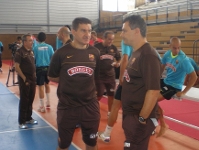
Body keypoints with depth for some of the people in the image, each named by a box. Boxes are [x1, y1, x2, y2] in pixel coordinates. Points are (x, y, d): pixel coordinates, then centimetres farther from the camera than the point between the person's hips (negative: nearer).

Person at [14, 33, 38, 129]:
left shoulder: (31, 51, 10)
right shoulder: (19, 52, -13)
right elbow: (16, 67, -17)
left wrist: (34, 75, 12)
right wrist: (24, 78, -18)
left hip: (32, 79, 7)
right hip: (24, 80, -7)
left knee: (31, 100, 14)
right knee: (24, 101, -1)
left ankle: (28, 118, 27)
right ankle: (21, 122, 10)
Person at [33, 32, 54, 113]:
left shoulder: (36, 48, -6)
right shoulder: (49, 47, 0)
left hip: (39, 68, -3)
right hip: (48, 68, 3)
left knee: (41, 87, 1)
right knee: (47, 84, 24)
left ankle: (42, 107, 6)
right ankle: (48, 102, 29)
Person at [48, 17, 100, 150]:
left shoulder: (95, 53, -1)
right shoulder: (61, 53, -9)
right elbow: (52, 77, 2)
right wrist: (70, 82, -1)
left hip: (90, 105, 2)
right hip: (67, 106, -2)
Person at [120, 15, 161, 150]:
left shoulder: (148, 55, -20)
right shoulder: (137, 53, 10)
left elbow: (153, 91, -25)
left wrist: (142, 118, -20)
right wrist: (129, 116, 16)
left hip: (138, 118, -9)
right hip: (130, 114, 9)